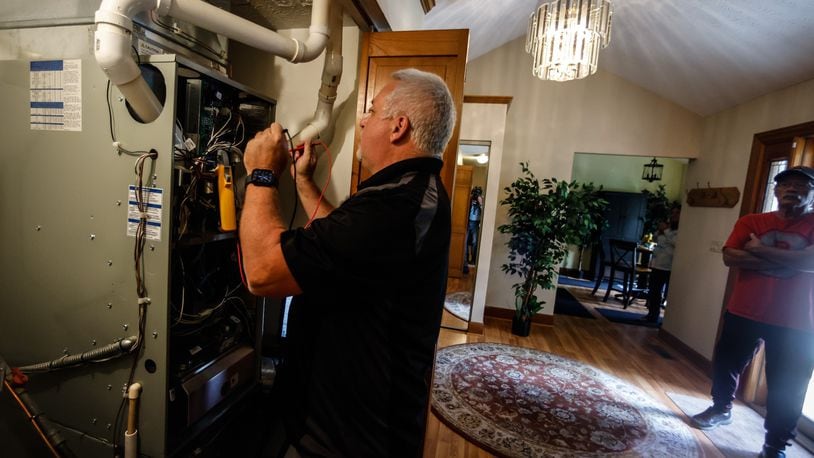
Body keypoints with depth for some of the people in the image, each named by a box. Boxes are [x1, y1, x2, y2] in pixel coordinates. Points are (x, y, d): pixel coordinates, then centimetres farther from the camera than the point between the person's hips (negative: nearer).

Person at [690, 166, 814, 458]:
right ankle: (721, 409, 39)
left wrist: (759, 249, -14)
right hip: (743, 312, 2)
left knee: (787, 388, 6)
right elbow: (730, 257, -11)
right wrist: (787, 260, -15)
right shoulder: (751, 222, 2)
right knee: (725, 364, 15)